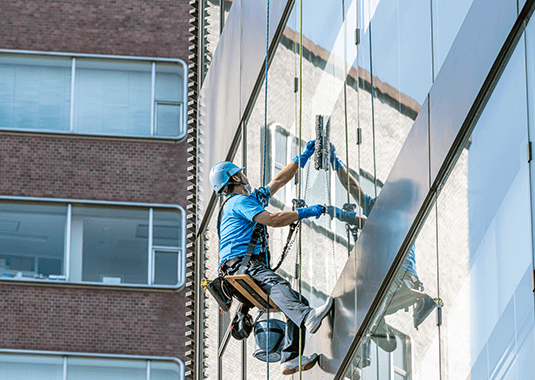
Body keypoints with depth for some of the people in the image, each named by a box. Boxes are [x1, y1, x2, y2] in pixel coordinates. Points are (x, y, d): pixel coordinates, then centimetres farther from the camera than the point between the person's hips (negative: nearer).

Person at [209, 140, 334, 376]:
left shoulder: (253, 198, 34)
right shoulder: (240, 202, 2)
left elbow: (279, 181, 39)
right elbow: (272, 220, -10)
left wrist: (302, 158, 35)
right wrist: (305, 212, -5)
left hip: (253, 265, 10)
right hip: (240, 263, -10)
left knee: (298, 301, -5)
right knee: (276, 284, -39)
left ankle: (290, 358, -19)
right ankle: (308, 318, -68)